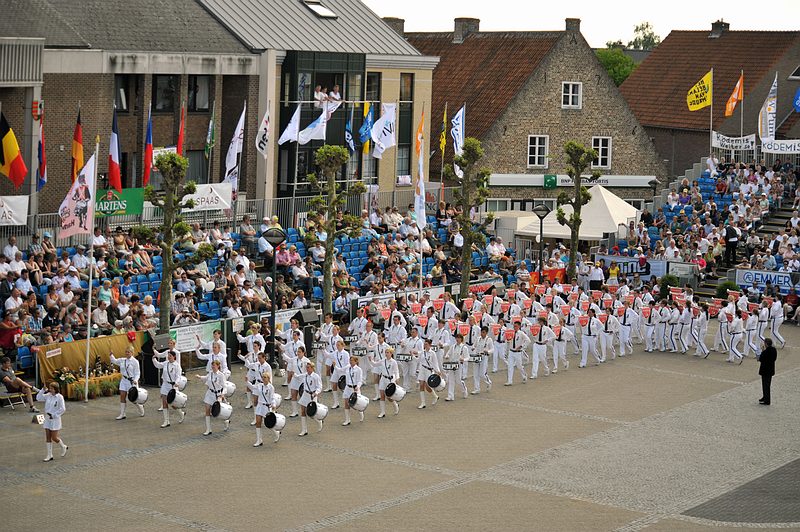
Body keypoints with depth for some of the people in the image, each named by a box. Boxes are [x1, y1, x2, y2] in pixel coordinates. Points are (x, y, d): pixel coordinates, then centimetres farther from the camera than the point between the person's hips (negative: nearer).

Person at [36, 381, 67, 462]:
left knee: (54, 437, -2)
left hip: (55, 419, -6)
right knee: (48, 437, 6)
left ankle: (63, 447, 26)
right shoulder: (48, 395, 4)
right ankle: (49, 455, 13)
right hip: (47, 419, 6)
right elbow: (38, 398, 3)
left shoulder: (60, 397, -13)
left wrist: (53, 415, -15)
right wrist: (43, 390, -7)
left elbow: (62, 409, -14)